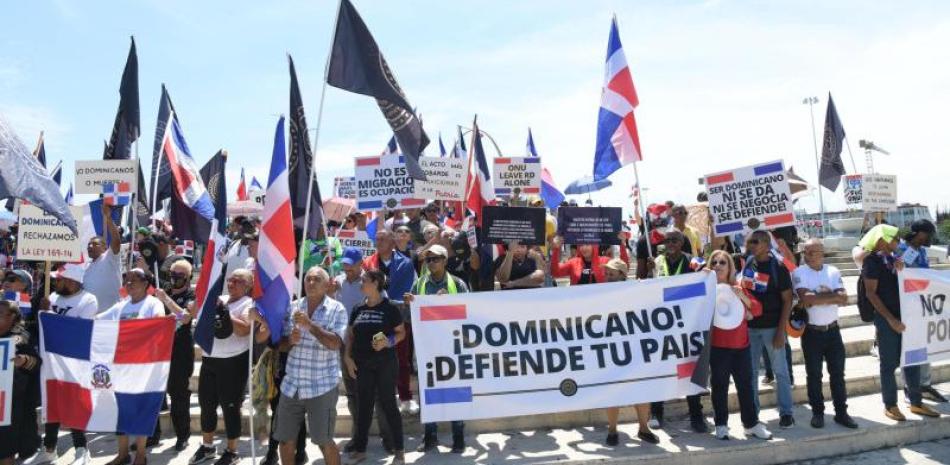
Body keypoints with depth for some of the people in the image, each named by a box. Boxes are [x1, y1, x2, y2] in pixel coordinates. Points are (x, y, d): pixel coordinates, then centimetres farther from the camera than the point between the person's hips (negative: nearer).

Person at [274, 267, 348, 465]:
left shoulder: (336, 309, -6)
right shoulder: (292, 307, 7)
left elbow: (336, 343, -17)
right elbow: (281, 345, 9)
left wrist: (310, 325, -25)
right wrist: (290, 340, -13)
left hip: (322, 386, -4)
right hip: (291, 385, 5)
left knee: (324, 441, 2)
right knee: (285, 439, 13)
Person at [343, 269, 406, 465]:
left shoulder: (390, 308, -7)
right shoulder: (358, 310, 9)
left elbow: (401, 332, -4)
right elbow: (350, 335, 14)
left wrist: (388, 342, -22)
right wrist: (348, 357, 4)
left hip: (385, 363, -5)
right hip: (363, 364, 5)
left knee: (388, 404, 0)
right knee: (364, 405, 12)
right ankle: (359, 449, 22)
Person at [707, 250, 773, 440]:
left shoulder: (739, 288, 9)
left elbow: (757, 310, 6)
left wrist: (743, 297, -11)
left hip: (741, 345, 4)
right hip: (717, 346, -4)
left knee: (746, 385, 11)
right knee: (719, 386, 4)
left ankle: (751, 423, 22)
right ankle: (721, 425, 14)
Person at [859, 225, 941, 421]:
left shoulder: (893, 258, 13)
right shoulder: (873, 260, -9)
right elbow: (871, 293, -15)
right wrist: (890, 319, -17)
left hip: (904, 315, 7)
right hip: (887, 319, -7)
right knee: (890, 364, 2)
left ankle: (916, 403, 26)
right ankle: (890, 405, 14)